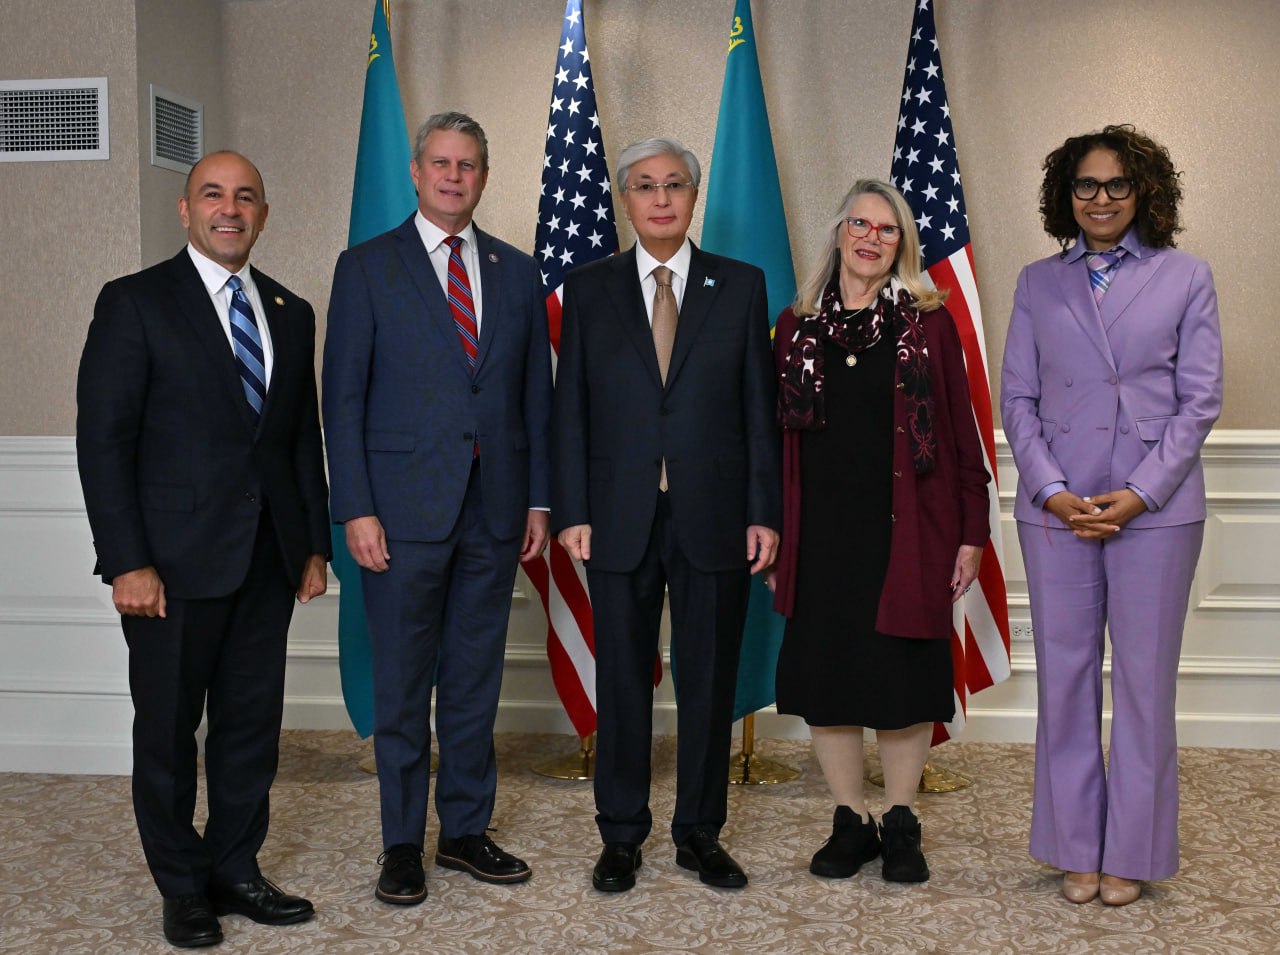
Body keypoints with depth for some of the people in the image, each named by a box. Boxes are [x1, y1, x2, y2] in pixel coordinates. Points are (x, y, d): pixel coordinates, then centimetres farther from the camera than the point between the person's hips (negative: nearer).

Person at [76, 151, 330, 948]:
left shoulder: (291, 313, 11)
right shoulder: (135, 302, -4)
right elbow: (103, 439, -8)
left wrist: (316, 545, 9)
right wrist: (127, 561, -14)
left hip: (268, 557, 5)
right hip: (176, 557, -4)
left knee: (253, 720, 11)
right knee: (167, 728, 7)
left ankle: (236, 868, 26)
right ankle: (183, 888, 22)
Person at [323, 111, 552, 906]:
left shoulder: (518, 272, 11)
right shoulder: (367, 267, 1)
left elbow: (537, 394, 12)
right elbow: (344, 395, -3)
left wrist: (539, 500, 6)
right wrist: (356, 509, -10)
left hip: (494, 510, 3)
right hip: (403, 510, -3)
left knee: (476, 682, 11)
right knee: (402, 686, 5)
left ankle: (466, 830, 24)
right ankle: (403, 843, 18)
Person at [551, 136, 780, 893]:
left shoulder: (741, 286, 6)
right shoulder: (589, 289, 7)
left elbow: (760, 407, 3)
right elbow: (571, 409, 4)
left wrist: (764, 512, -3)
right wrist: (571, 512, -3)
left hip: (714, 517, 0)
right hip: (621, 518, 0)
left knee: (710, 680, 7)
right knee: (623, 681, 7)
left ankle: (701, 833, 22)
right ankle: (622, 836, 21)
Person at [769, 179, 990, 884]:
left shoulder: (928, 324, 2)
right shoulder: (798, 327, 7)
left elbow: (960, 433, 0)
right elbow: (777, 436, 7)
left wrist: (971, 532, -5)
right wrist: (770, 533, 3)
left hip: (906, 533, -2)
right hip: (819, 534, 2)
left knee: (904, 677, 3)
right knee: (822, 675, 6)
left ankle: (901, 826, 21)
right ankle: (850, 824, 22)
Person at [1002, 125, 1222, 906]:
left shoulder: (1186, 278, 4)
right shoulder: (1038, 284, 9)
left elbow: (1200, 400, 0)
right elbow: (1017, 398, 6)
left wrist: (1141, 493, -10)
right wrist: (1052, 490, -8)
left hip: (1154, 509, -1)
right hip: (1056, 508, 2)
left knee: (1145, 680, 4)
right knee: (1065, 676, 7)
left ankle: (1131, 851, 17)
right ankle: (1076, 847, 19)